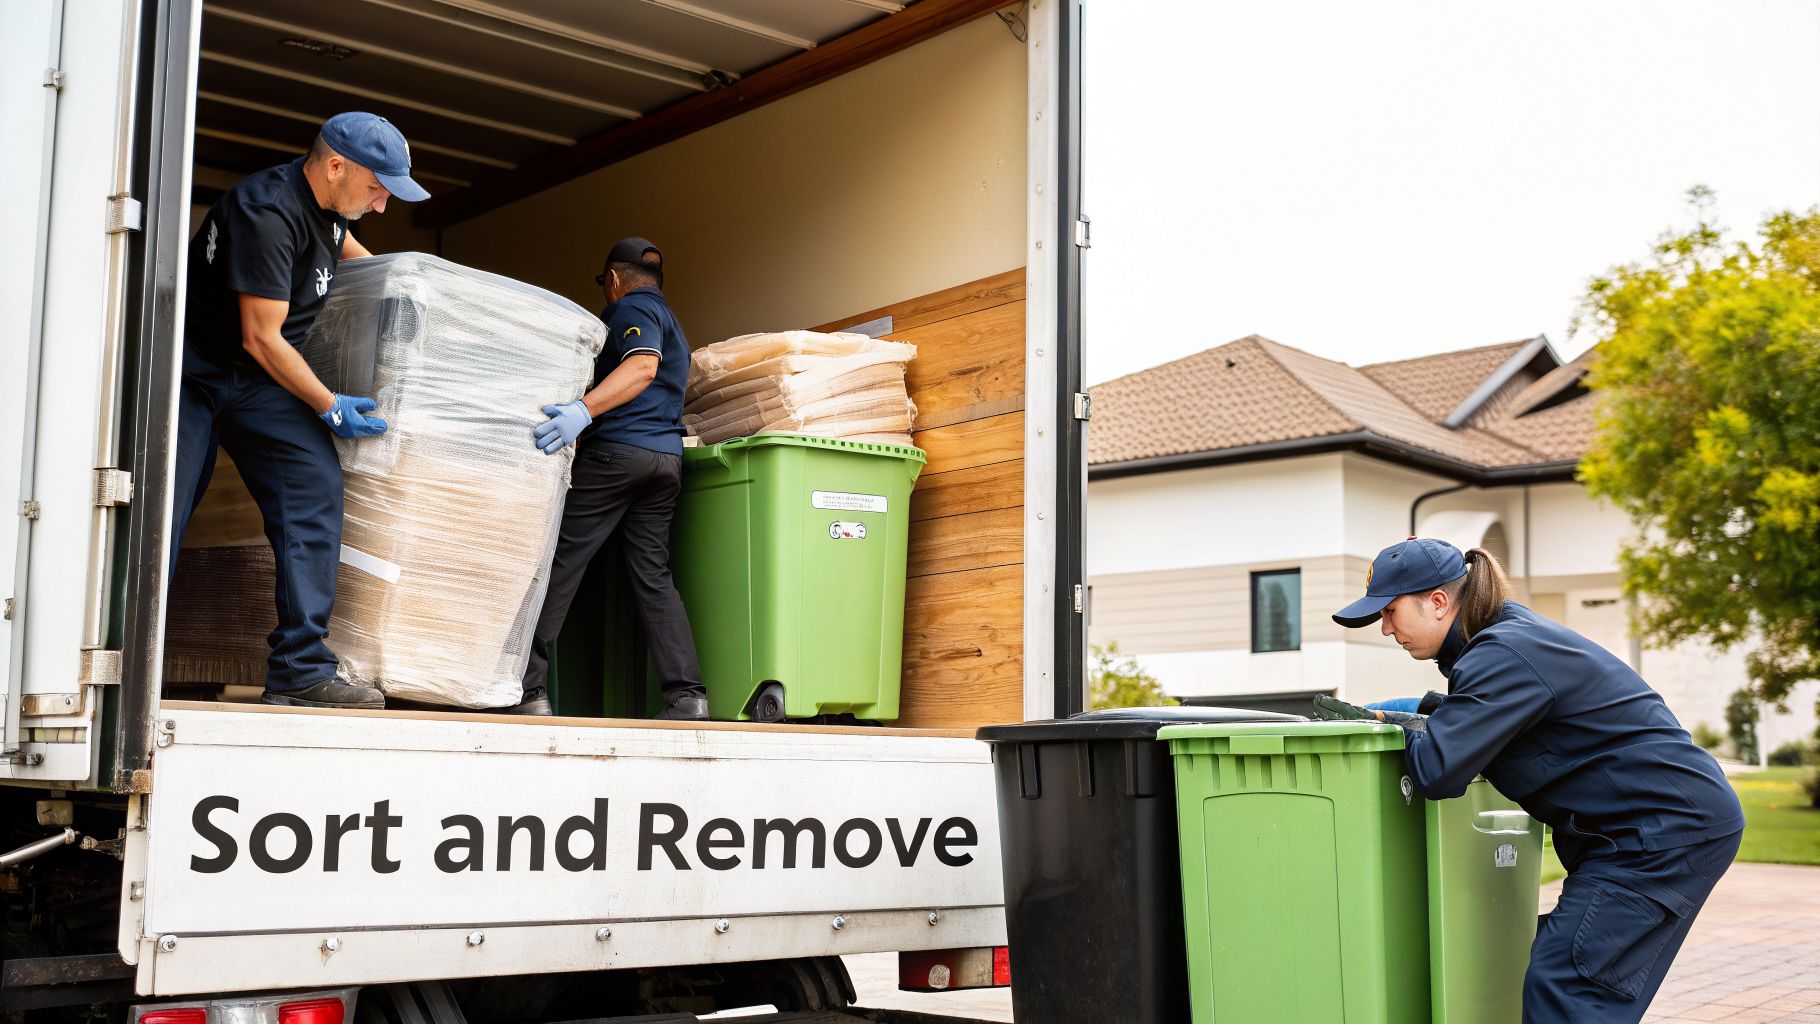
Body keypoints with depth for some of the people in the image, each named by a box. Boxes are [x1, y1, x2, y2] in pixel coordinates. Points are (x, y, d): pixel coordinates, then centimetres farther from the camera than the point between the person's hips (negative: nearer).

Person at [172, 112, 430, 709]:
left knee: (314, 489, -10)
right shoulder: (266, 212, -25)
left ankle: (300, 671, -12)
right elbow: (262, 337, -22)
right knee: (160, 511, -10)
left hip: (259, 377, 8)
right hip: (194, 372, -8)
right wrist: (330, 407, -15)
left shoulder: (324, 201, 3)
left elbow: (341, 243, 31)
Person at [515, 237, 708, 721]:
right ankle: (686, 693, -5)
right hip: (667, 455, 8)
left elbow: (642, 365, -20)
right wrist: (584, 418, 34)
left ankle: (529, 688, -10)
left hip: (618, 449, -8)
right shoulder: (671, 321, 29)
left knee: (560, 562, -6)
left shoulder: (631, 308, -1)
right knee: (653, 575, 5)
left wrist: (583, 410, -32)